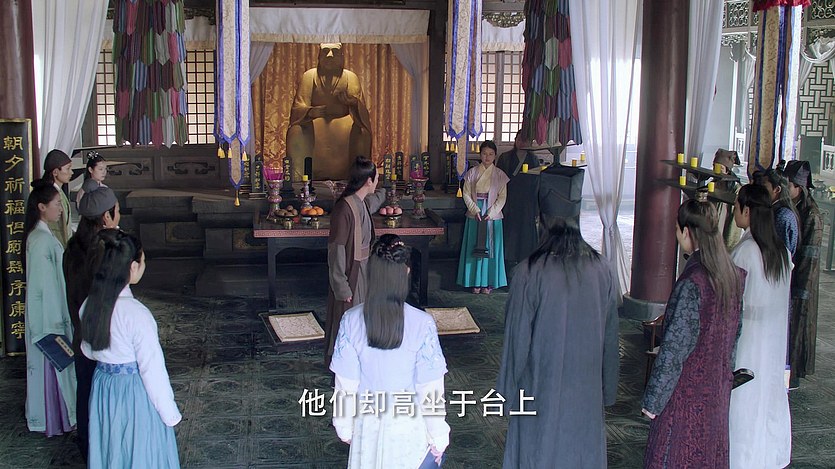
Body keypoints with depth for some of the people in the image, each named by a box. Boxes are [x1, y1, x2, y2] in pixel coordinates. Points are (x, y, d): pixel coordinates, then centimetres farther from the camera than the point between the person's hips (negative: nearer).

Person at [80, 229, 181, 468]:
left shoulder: (89, 306, -6)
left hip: (102, 388, 7)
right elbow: (152, 369, -22)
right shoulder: (136, 313, -27)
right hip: (135, 394, -7)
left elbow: (88, 351, 9)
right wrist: (170, 413, -12)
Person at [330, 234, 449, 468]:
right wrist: (438, 436, -2)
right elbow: (430, 389, -15)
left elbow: (345, 385, -8)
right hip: (408, 427, -2)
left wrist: (344, 427, 8)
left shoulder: (351, 321, -17)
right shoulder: (423, 324, -23)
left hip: (368, 425, 2)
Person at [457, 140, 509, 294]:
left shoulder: (500, 175, 1)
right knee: (474, 248, 3)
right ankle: (476, 281, 11)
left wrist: (490, 213, -13)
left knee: (491, 248, 2)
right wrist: (475, 210, -11)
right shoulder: (472, 173, 3)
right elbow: (466, 194, 1)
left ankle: (488, 282, 9)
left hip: (493, 216, -1)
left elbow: (502, 197, -1)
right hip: (474, 216, 1)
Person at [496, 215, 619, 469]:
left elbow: (518, 337, -12)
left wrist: (508, 389, -1)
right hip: (587, 389, 3)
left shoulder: (529, 273, -18)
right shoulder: (603, 271, -6)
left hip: (541, 384, -3)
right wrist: (607, 390, 12)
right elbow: (610, 337, 2)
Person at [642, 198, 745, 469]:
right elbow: (734, 334, 9)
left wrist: (653, 401, -12)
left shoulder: (692, 284, -25)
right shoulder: (735, 276, -2)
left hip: (686, 391, -7)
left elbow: (674, 348, -21)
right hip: (718, 390, 7)